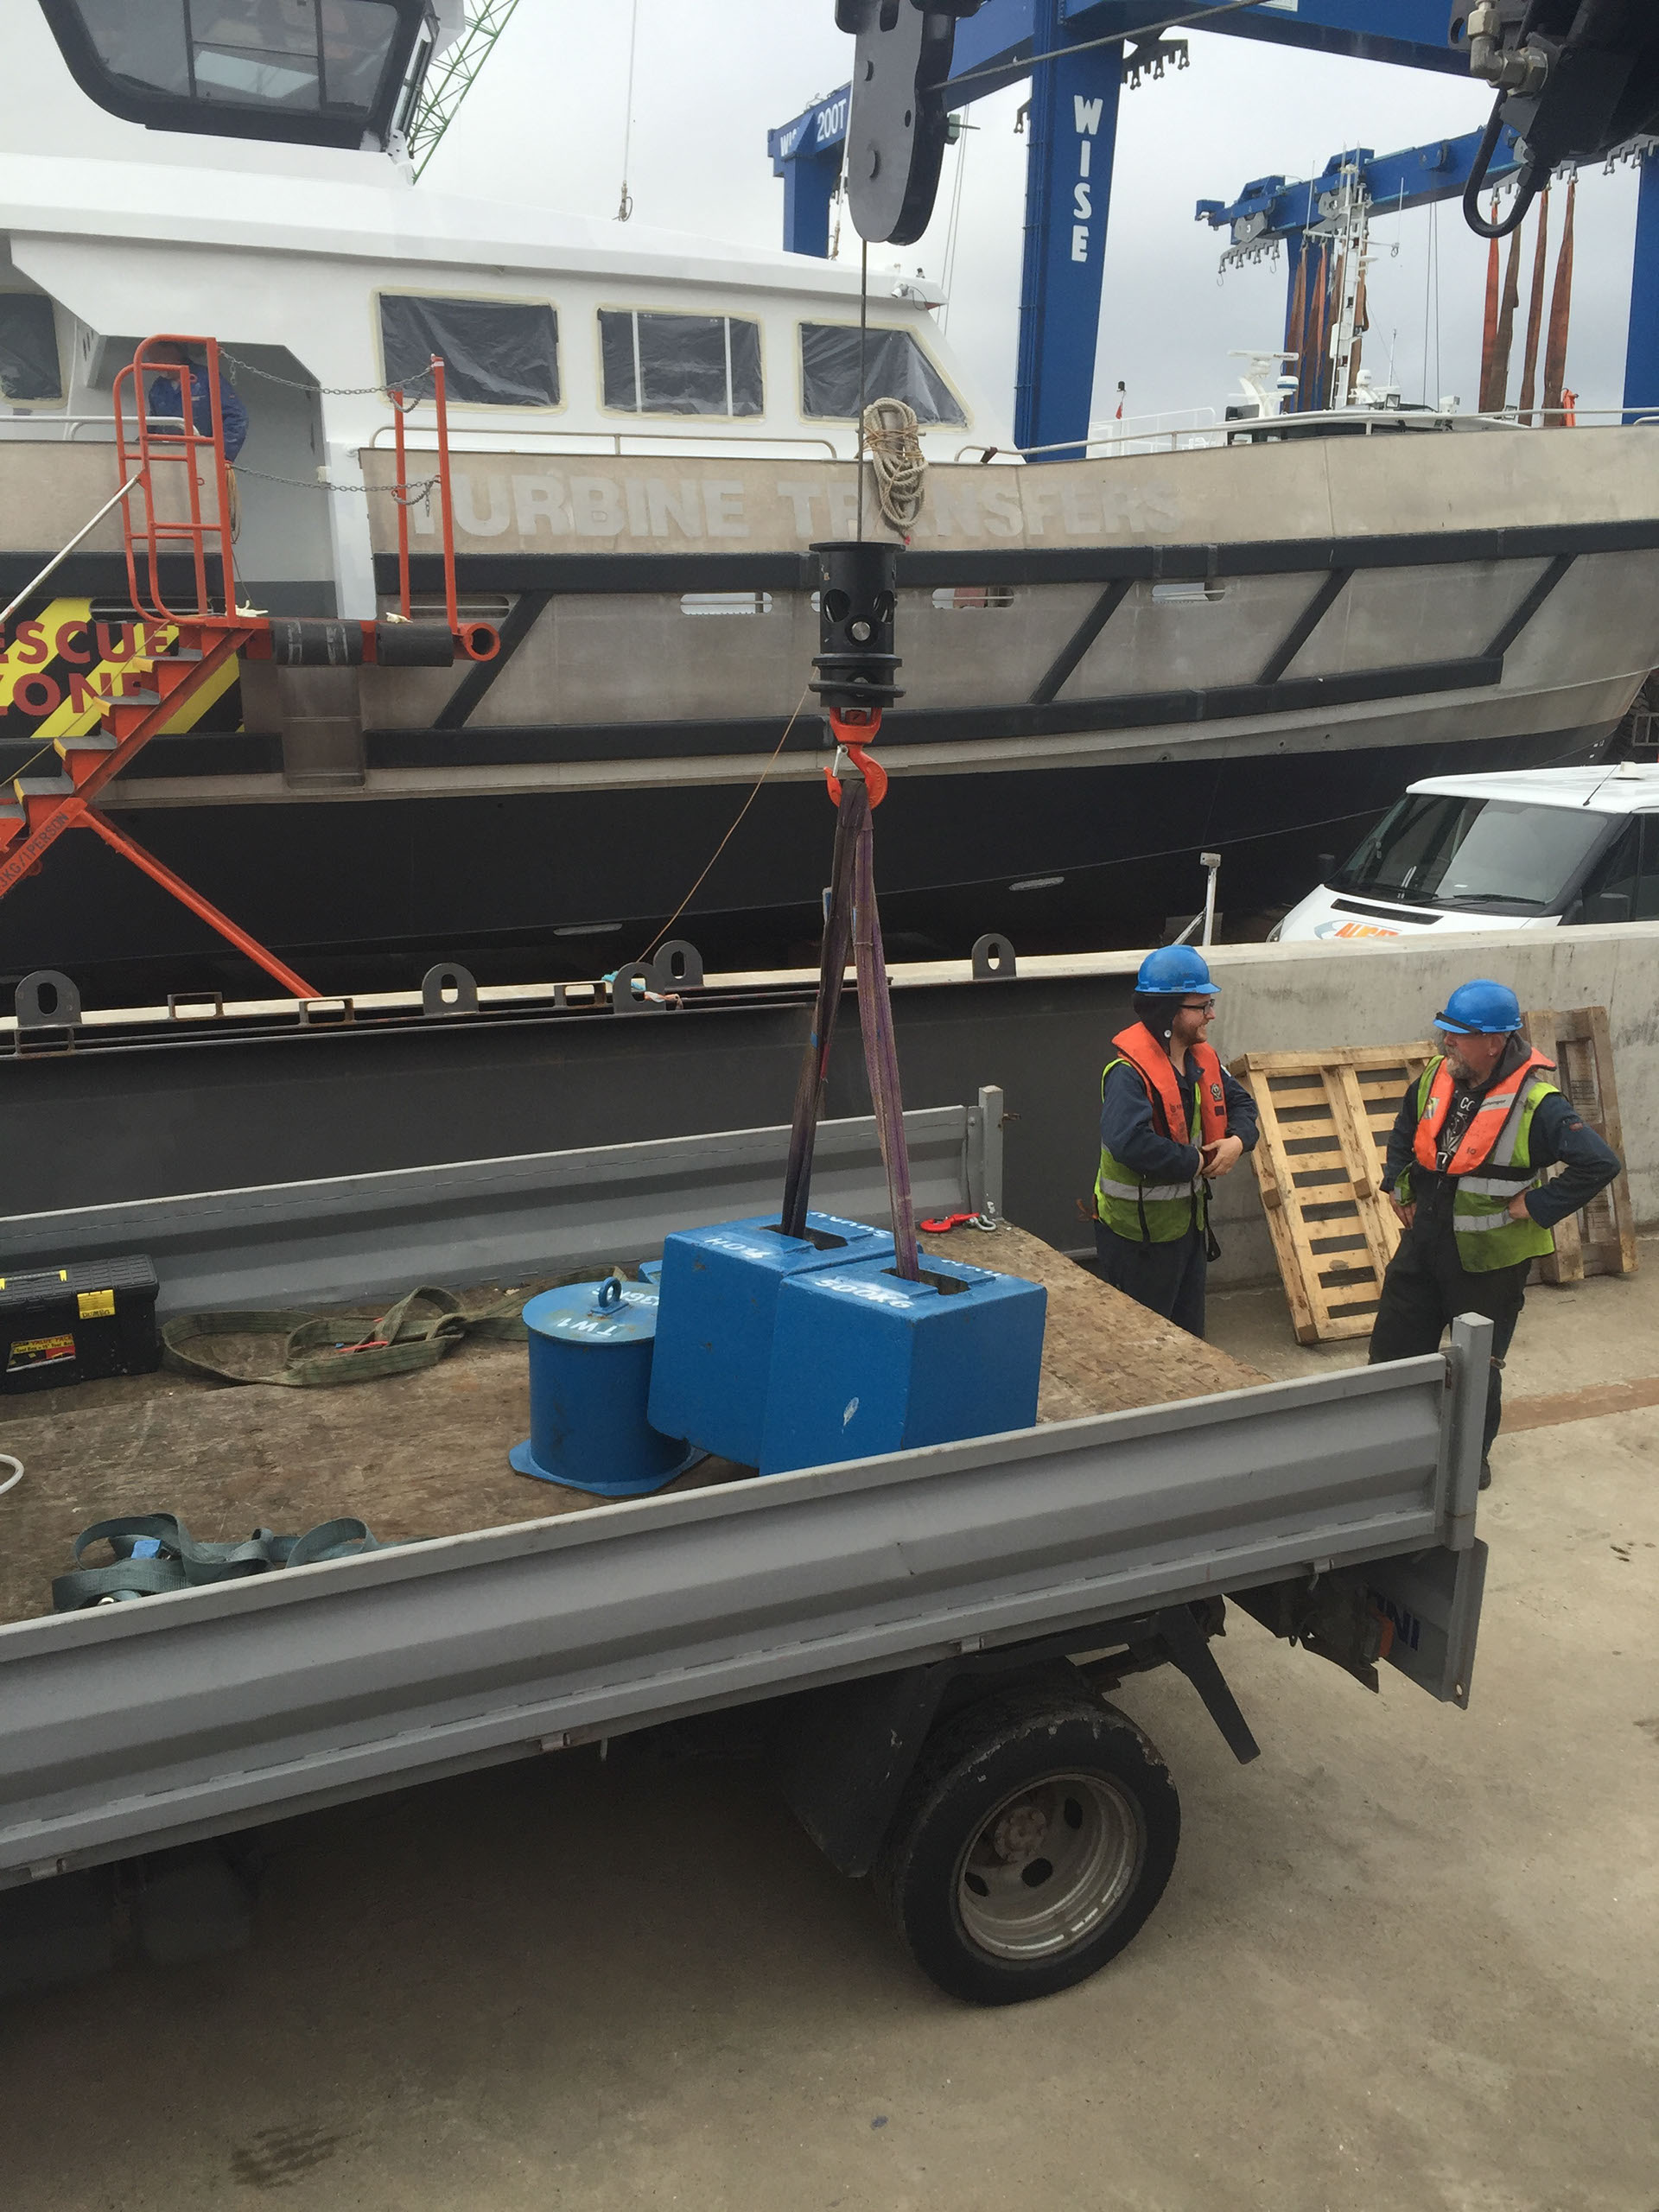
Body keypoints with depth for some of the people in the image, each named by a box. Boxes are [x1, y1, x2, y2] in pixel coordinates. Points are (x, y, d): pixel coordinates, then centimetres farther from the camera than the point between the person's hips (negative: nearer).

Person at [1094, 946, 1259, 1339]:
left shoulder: (1200, 1059, 2)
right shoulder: (1129, 1072, -26)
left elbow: (1240, 1102, 18)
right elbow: (1129, 1142, -40)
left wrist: (1239, 1140, -5)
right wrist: (1195, 1162, -27)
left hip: (1189, 1220, 9)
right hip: (1140, 1233, -8)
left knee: (1188, 1334, 22)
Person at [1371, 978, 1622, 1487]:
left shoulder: (1536, 1103, -23)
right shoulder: (1437, 1075, -3)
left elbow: (1600, 1164, -24)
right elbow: (1405, 1129, 18)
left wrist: (1535, 1206, -22)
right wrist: (1398, 1185, 10)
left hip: (1489, 1259, -6)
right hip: (1424, 1240, 6)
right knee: (1393, 1343, 14)